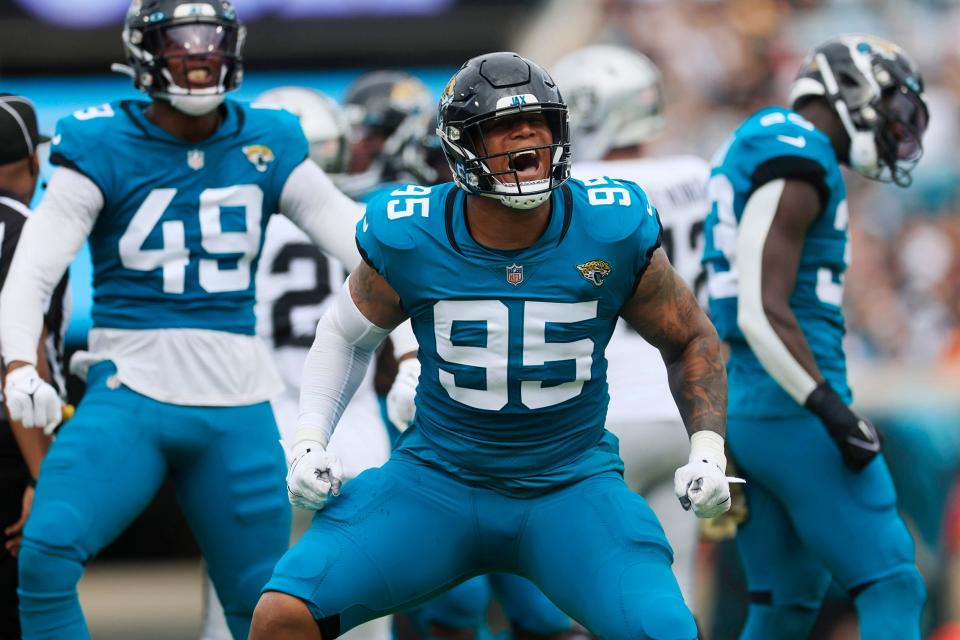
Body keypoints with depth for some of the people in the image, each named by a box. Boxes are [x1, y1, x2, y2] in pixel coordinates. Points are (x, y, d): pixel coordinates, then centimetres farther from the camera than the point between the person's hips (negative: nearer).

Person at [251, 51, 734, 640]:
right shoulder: (409, 237, -9)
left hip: (572, 488, 0)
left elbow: (690, 339, 7)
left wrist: (707, 450, -5)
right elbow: (348, 334, 11)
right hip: (436, 480, 0)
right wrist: (310, 441, 0)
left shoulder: (612, 233, -10)